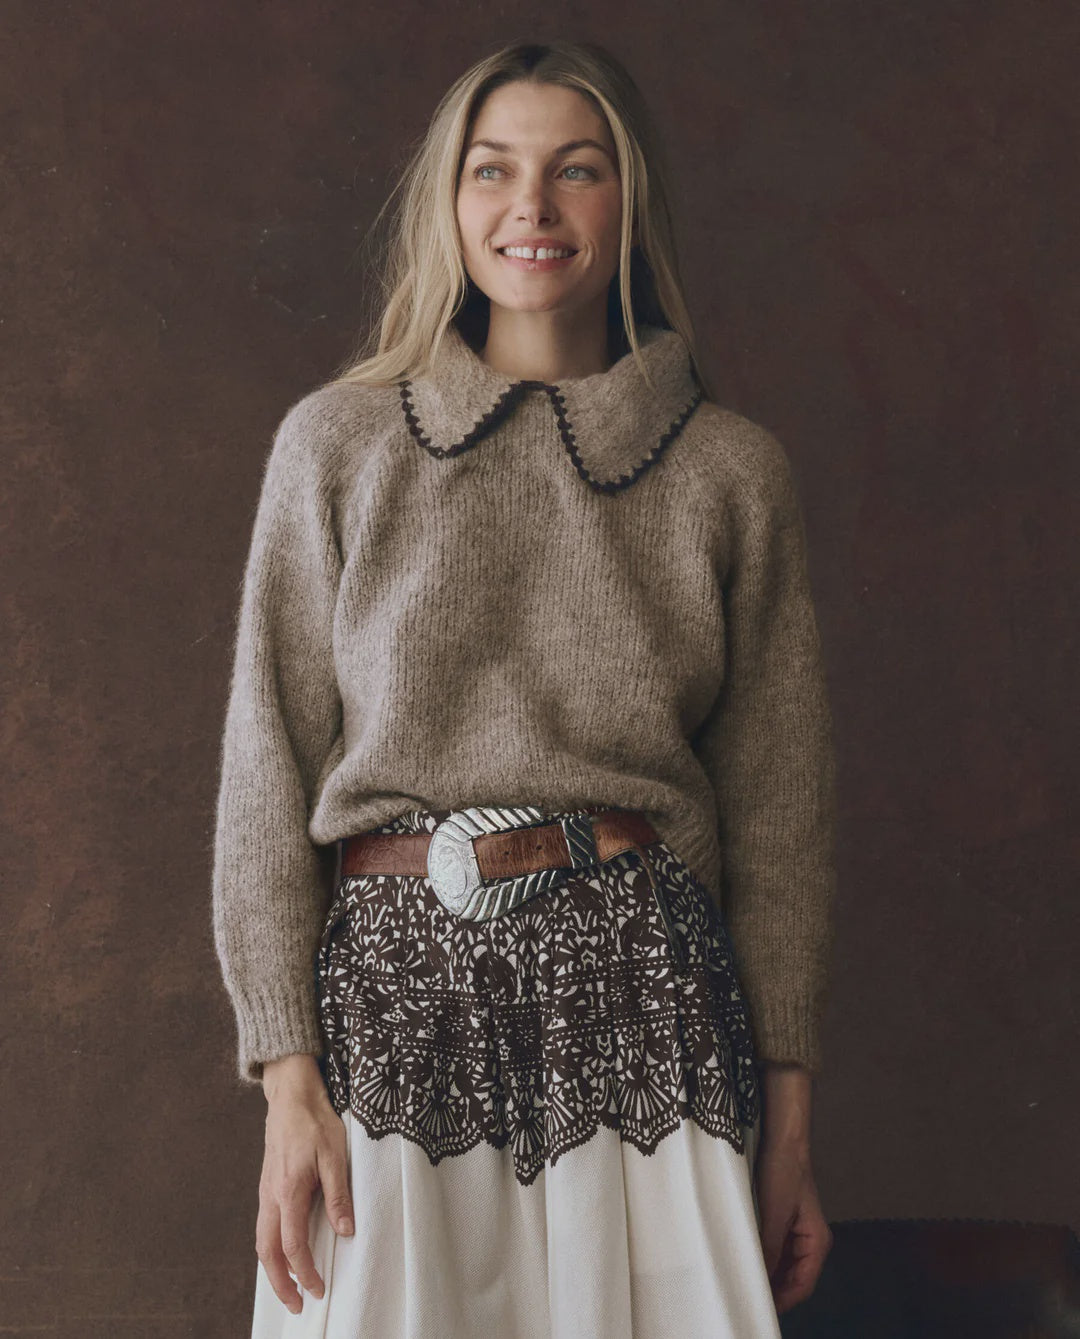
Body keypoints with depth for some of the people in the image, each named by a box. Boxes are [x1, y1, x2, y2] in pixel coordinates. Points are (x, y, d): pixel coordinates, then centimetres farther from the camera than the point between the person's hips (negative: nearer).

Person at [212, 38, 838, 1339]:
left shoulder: (730, 471, 6)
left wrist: (788, 1120, 5)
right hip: (397, 989, 0)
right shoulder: (336, 441, 5)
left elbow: (777, 807, 7)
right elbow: (271, 767, 3)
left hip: (641, 988, 0)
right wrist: (289, 1076, -5)